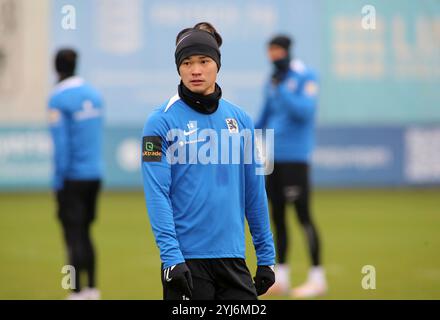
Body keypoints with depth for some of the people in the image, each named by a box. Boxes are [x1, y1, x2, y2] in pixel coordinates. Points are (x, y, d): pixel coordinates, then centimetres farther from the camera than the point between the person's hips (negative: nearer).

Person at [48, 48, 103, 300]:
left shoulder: (58, 99, -12)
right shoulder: (94, 94, 8)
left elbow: (61, 144, -16)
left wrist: (58, 183, -12)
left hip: (72, 177, -6)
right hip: (95, 174, 6)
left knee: (74, 235, -3)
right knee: (84, 232, 16)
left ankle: (77, 293, -5)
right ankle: (92, 289, 17)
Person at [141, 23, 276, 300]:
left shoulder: (240, 119, 8)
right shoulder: (161, 121, -5)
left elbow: (254, 191, 12)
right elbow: (157, 194, -11)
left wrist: (266, 256, 10)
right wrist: (171, 256, -20)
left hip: (234, 258, 4)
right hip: (187, 260, -4)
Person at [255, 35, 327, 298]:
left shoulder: (306, 77, -7)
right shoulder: (273, 81, 14)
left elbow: (305, 111, -19)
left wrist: (281, 89, -23)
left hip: (295, 155, -7)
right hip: (272, 155, 7)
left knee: (303, 215, -9)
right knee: (277, 215, 8)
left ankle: (317, 278, -5)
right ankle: (281, 277, 14)